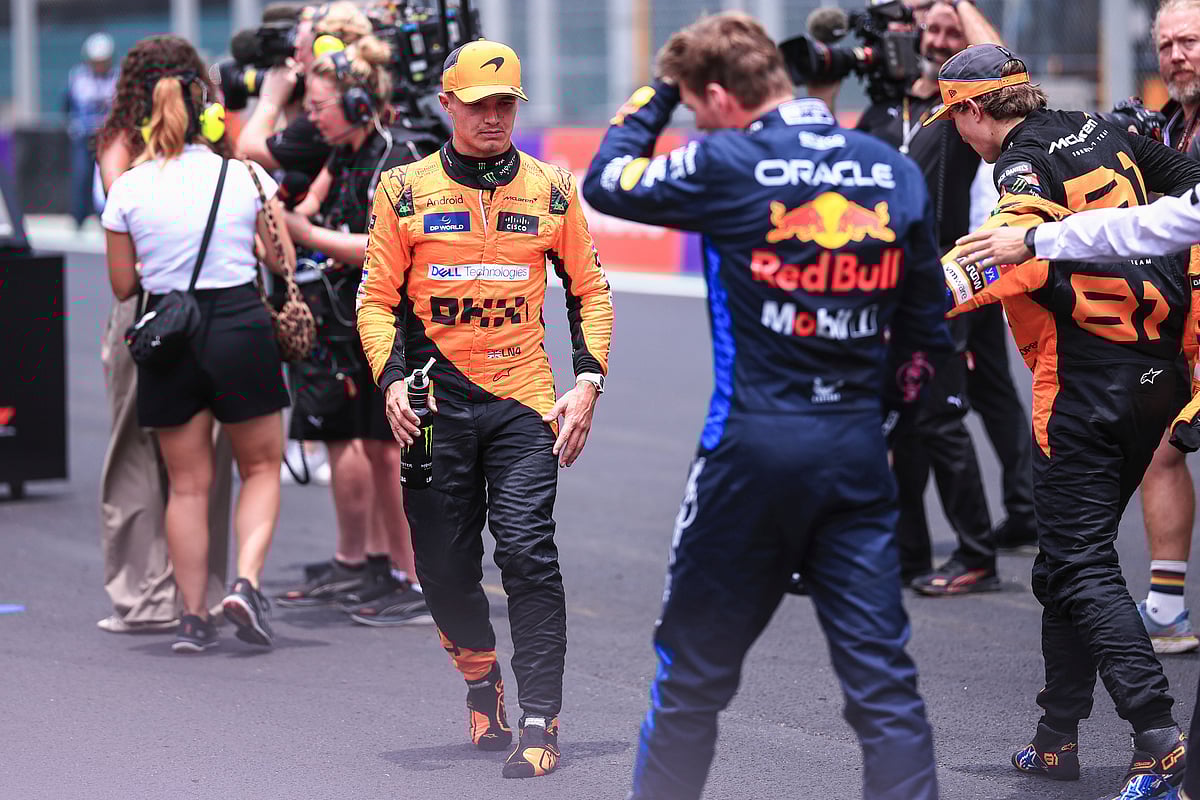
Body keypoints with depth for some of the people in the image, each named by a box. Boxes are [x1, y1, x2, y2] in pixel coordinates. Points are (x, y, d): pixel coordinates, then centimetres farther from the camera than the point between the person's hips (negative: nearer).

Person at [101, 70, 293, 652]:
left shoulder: (129, 188, -1)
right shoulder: (247, 177, -3)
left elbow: (123, 286, 4)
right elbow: (282, 260, 7)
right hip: (240, 326, -1)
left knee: (187, 484, 10)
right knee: (261, 467, 14)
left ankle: (193, 616, 11)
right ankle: (246, 580, -7)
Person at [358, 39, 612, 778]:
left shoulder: (552, 190, 7)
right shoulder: (405, 191, 5)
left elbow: (591, 290, 12)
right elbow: (378, 297, 6)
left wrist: (588, 383, 0)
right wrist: (393, 380, -9)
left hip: (523, 403, -1)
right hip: (436, 404, 1)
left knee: (529, 555, -14)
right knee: (443, 568, 4)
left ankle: (541, 722, -12)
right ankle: (480, 675, 34)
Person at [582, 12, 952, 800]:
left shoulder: (728, 165, -10)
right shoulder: (897, 172, 5)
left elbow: (606, 182, 5)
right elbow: (927, 325, 11)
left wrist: (654, 99, 18)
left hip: (755, 442, -3)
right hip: (858, 452, 4)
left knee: (695, 669, 11)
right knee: (882, 675, 3)